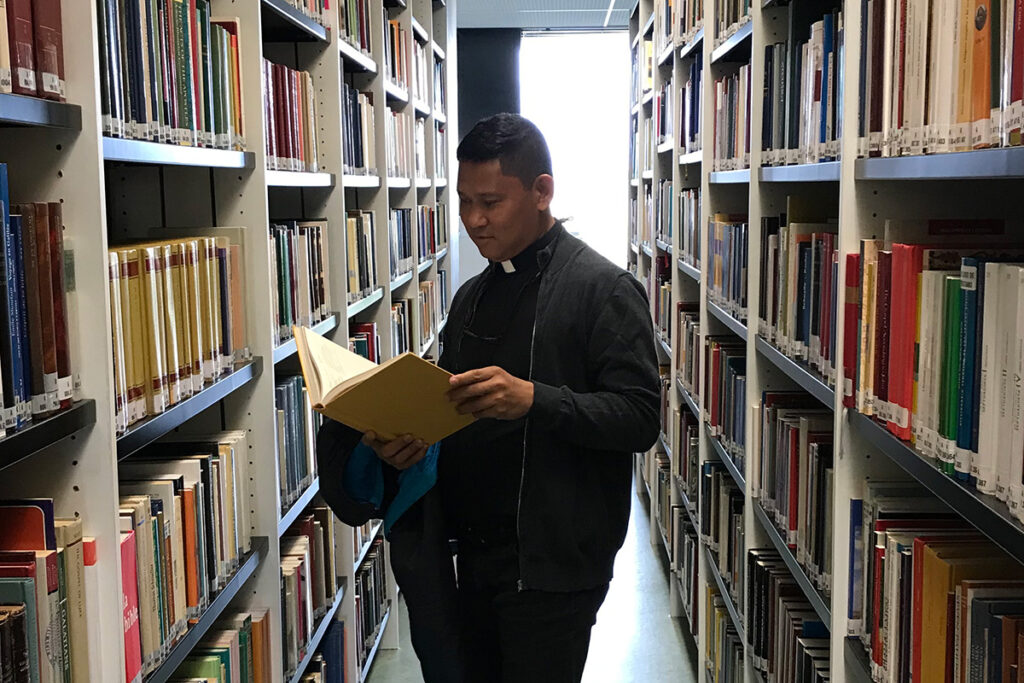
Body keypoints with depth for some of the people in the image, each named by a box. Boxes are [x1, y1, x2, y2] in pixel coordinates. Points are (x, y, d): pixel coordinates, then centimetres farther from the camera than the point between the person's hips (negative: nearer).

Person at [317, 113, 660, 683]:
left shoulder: (604, 288, -8)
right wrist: (406, 440, -1)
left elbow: (640, 417, -16)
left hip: (550, 570, -7)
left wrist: (534, 399, -30)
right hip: (471, 560, 7)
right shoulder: (471, 297, 14)